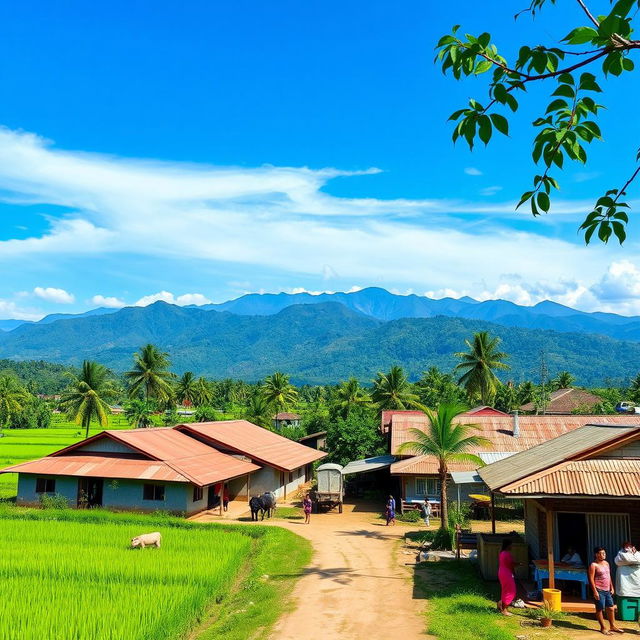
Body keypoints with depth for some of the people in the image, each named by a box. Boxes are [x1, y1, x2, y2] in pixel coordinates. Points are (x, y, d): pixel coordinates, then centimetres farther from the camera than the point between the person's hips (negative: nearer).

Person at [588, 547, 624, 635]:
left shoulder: (606, 563, 11)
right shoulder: (593, 565, -12)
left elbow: (609, 576, 20)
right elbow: (591, 579, -14)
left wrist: (612, 588, 15)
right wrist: (595, 591, -18)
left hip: (607, 590, 7)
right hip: (599, 590, -7)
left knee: (610, 608, 12)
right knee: (600, 609, 2)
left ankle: (612, 626, 28)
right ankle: (603, 628, 13)